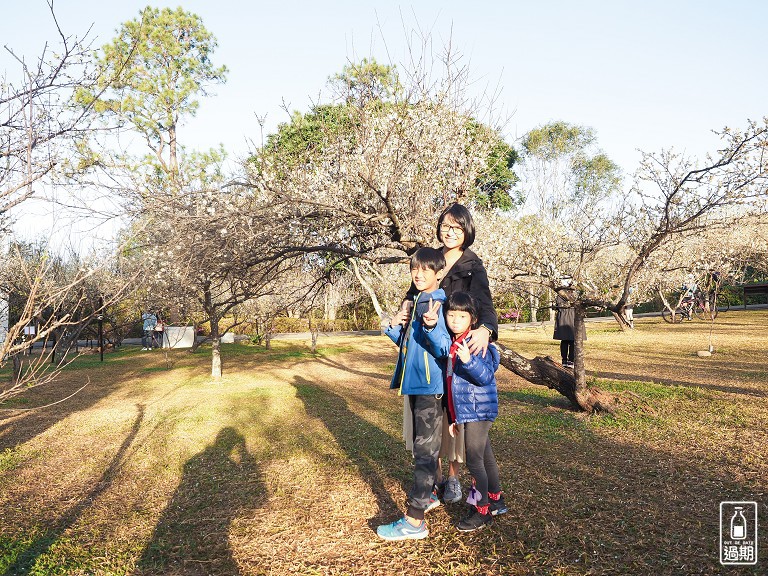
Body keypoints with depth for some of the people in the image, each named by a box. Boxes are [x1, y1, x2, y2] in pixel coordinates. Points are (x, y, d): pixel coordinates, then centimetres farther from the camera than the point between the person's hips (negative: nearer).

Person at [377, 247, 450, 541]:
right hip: (414, 384, 9)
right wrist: (395, 326, 1)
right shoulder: (415, 303, 13)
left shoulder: (439, 304, -14)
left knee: (425, 450, -5)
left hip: (431, 386, -9)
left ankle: (414, 521, -1)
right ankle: (428, 494, 36)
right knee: (422, 446, 20)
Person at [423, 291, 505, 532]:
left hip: (478, 410, -8)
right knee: (486, 457, 20)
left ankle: (482, 511, 14)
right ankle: (496, 500, 36)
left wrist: (469, 360, -41)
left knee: (474, 460, -1)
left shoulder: (477, 344, -19)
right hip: (465, 411, 8)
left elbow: (486, 377, -26)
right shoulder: (452, 344, 6)